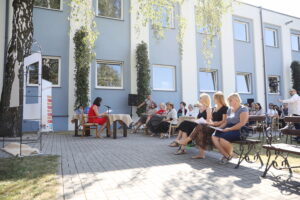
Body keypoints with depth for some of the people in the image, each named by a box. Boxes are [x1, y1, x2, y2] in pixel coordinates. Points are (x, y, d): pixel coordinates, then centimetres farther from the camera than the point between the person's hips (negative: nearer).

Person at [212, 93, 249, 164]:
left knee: (222, 138, -32)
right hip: (228, 129, 7)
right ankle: (226, 155, -8)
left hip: (239, 131, -7)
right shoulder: (229, 110, 21)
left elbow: (242, 123, -15)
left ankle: (230, 155, -2)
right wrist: (219, 127, 0)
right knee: (214, 136, -19)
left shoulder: (243, 109, -3)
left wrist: (229, 129, -21)